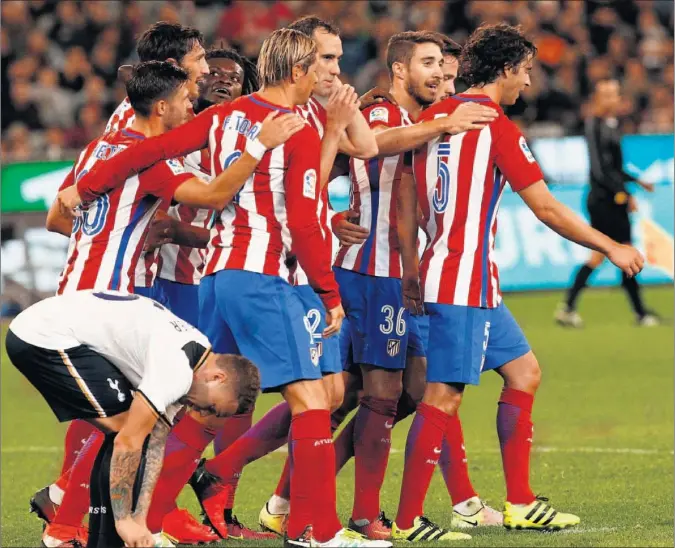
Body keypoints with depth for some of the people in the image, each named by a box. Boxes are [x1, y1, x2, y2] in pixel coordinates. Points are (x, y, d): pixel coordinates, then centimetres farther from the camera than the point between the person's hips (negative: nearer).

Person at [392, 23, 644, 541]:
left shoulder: (434, 117, 11)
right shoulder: (497, 127, -12)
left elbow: (407, 200, 14)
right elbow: (547, 210, -10)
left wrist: (412, 269, 20)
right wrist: (612, 248, 1)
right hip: (466, 284, -9)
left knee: (524, 372, 15)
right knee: (443, 397, -8)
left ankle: (520, 503, 16)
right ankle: (407, 522, -6)